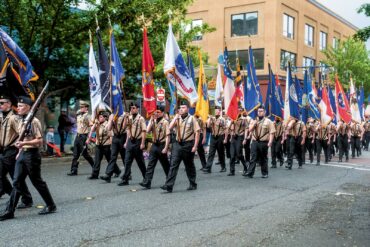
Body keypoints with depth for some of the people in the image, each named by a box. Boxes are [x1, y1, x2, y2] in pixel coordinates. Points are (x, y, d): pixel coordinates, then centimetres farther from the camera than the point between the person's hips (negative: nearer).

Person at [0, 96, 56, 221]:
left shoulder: (34, 121, -14)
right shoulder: (21, 122, 12)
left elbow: (39, 141, -17)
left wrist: (24, 143, -27)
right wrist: (20, 147, 19)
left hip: (32, 155, -8)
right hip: (22, 154, 8)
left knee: (37, 181, 3)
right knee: (17, 183, 5)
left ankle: (51, 206, 18)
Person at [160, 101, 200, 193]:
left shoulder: (192, 118, -3)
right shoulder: (177, 118, 10)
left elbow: (197, 132, -6)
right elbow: (170, 127, -3)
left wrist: (195, 146, -11)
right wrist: (176, 117, -6)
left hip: (188, 144, -3)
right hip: (178, 144, 3)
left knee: (189, 165, 9)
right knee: (173, 164, -7)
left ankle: (193, 184, 25)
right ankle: (169, 185, -11)